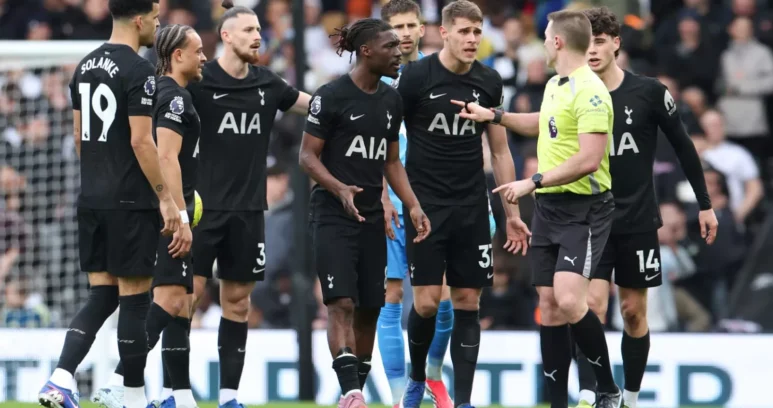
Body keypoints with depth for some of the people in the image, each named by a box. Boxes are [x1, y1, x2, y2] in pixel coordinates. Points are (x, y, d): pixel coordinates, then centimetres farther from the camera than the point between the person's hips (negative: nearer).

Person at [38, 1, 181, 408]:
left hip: (91, 201, 8)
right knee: (134, 298, 1)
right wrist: (166, 197, -13)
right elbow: (141, 141, -18)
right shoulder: (138, 71, -14)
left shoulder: (85, 66, 11)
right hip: (131, 202, -8)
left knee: (101, 296, 10)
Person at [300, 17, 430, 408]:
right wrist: (340, 189, -24)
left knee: (369, 310, 6)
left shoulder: (391, 100, 11)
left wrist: (413, 205, 7)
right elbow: (307, 156, -8)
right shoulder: (331, 96, -9)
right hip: (333, 215, -7)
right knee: (342, 303, -17)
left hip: (371, 218, 7)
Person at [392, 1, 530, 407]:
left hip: (472, 208, 3)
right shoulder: (415, 77, -8)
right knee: (426, 301, -7)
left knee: (467, 303, 1)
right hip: (425, 206, -3)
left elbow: (500, 151, 12)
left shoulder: (489, 82, 3)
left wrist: (512, 213, 10)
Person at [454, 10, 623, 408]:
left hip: (583, 209, -9)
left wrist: (533, 182, -22)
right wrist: (494, 116, 32)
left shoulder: (589, 91, -17)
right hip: (548, 207, 9)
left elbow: (589, 159, -25)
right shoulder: (554, 86, 12)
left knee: (569, 300, -23)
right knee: (549, 307, 5)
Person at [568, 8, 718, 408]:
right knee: (592, 304, -14)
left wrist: (705, 204, 5)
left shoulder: (649, 92, -6)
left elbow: (683, 147, 3)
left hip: (638, 220, 0)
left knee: (634, 312, 7)